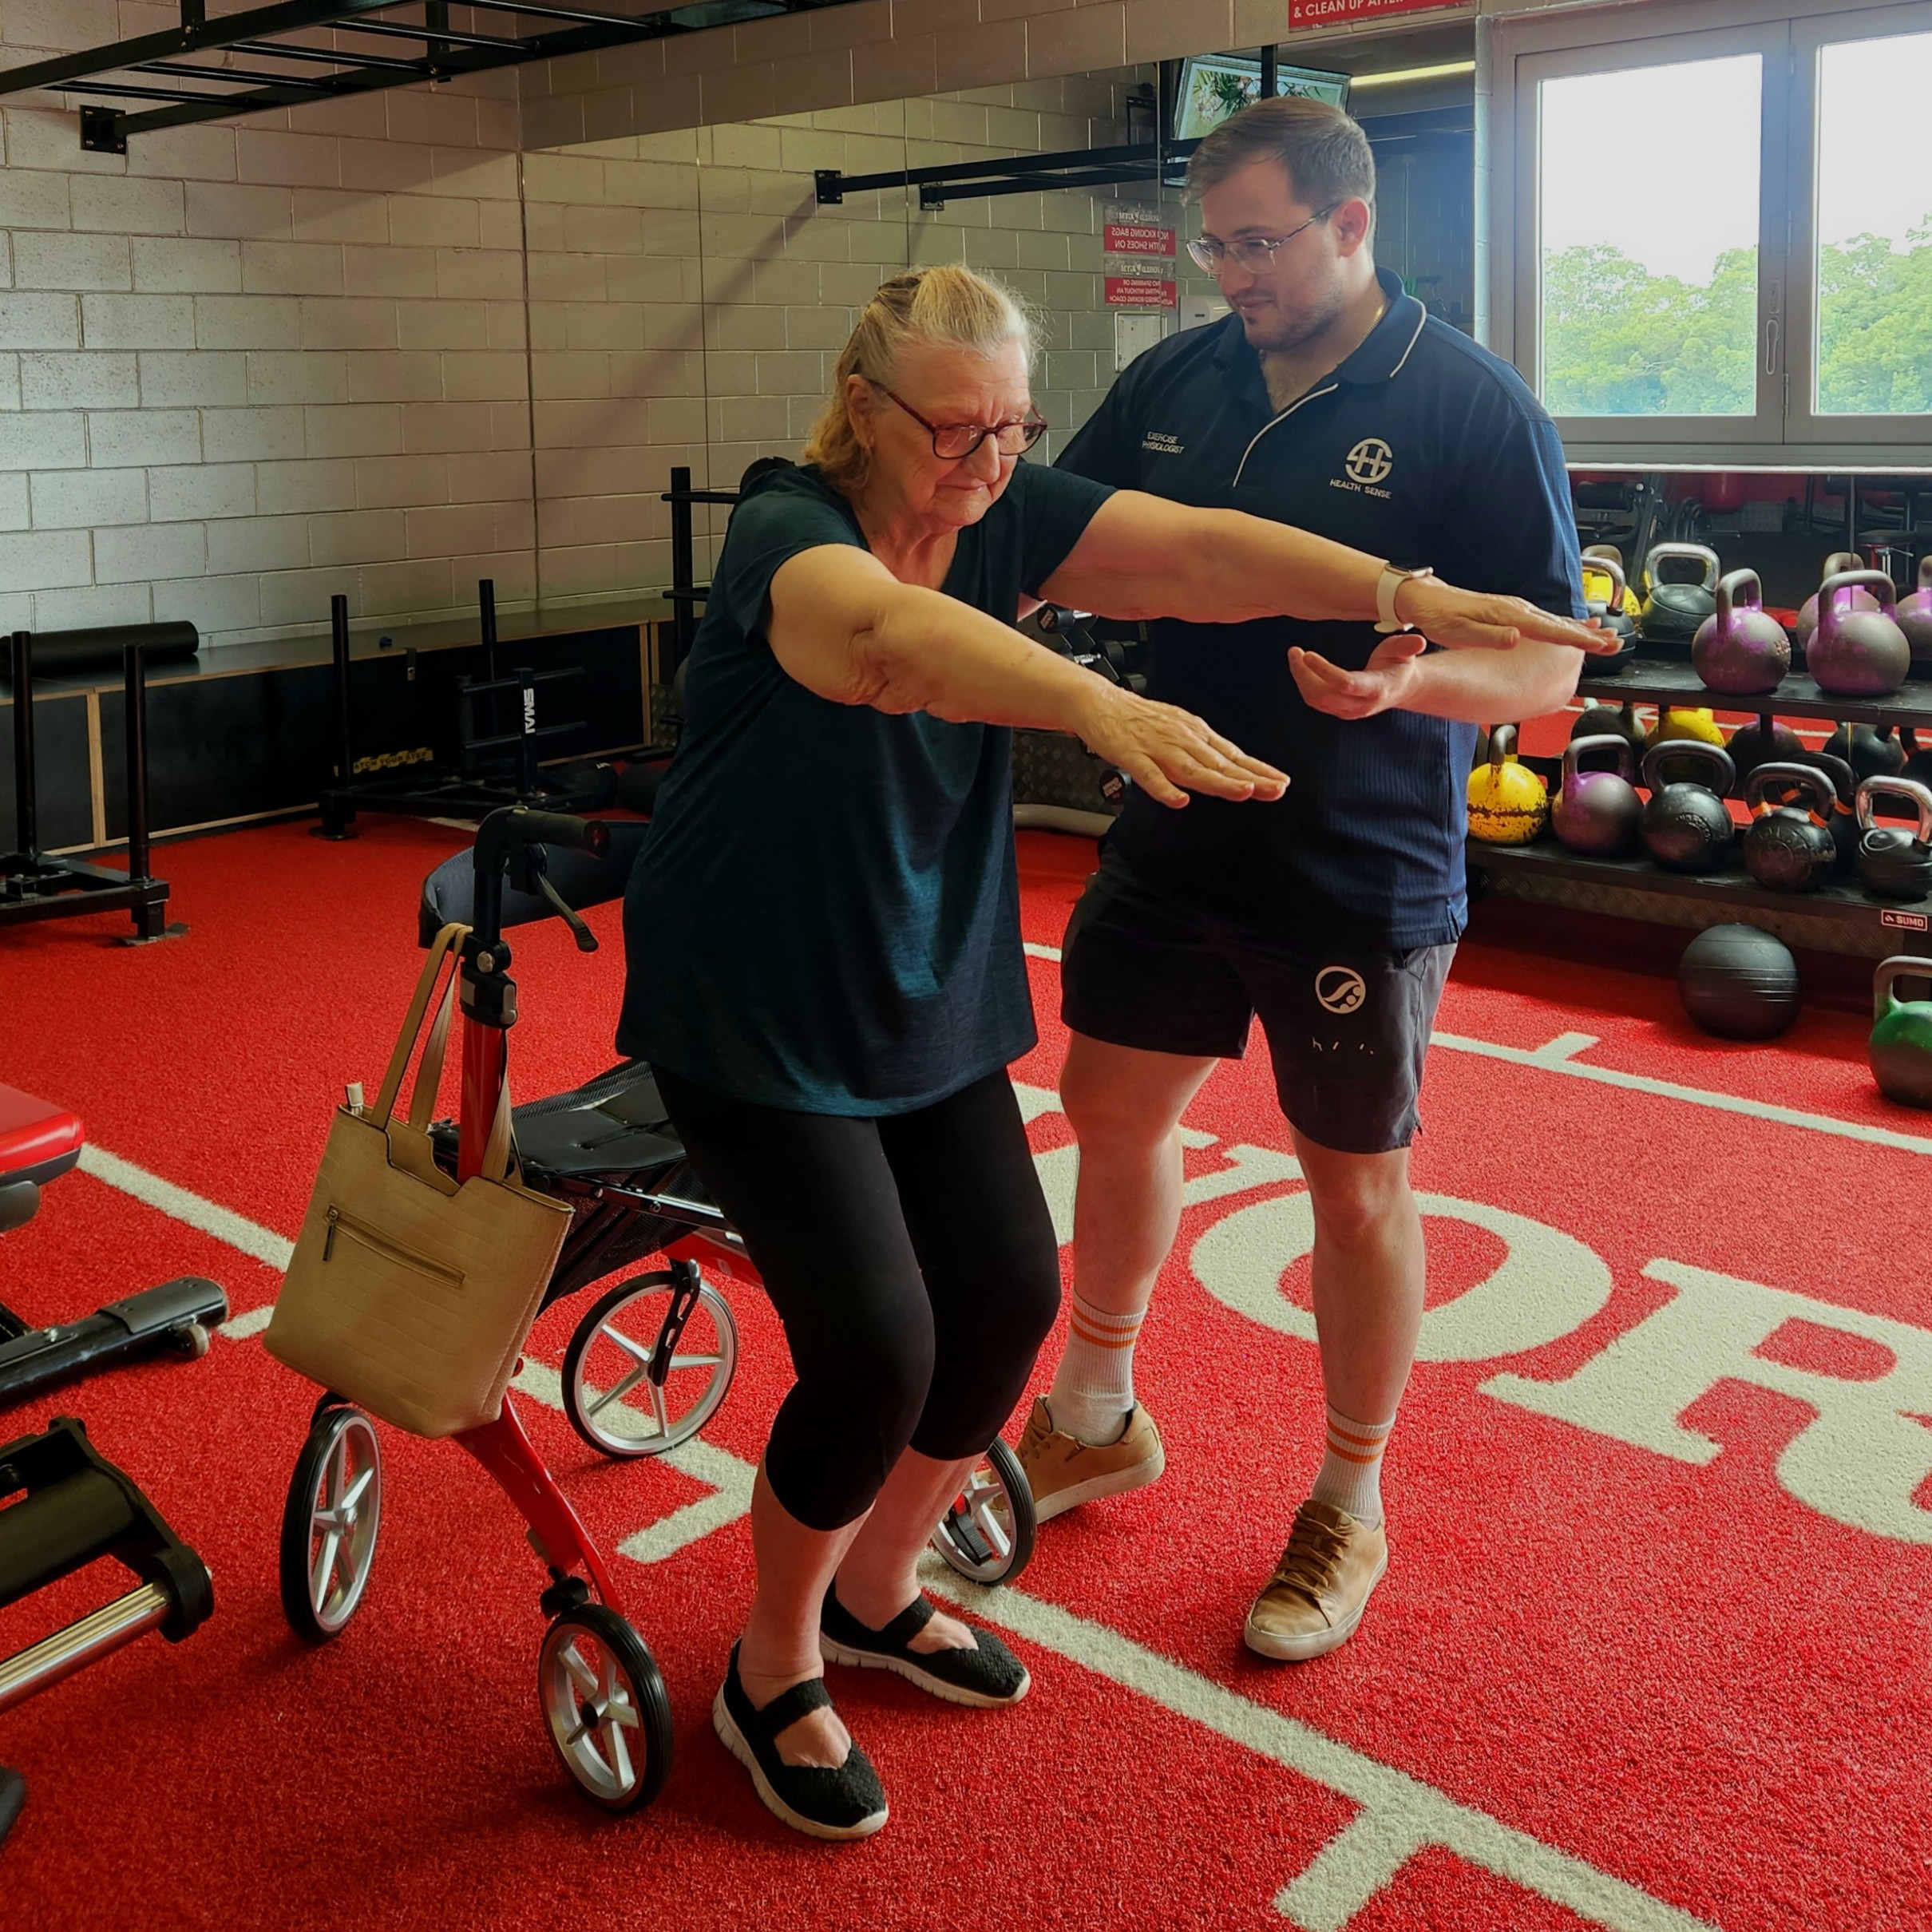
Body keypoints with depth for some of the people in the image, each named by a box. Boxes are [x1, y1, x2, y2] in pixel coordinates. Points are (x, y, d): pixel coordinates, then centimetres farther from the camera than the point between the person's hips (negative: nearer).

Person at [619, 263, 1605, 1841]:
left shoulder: (1004, 515, -4)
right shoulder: (786, 535, -22)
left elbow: (1198, 549, -17)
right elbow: (890, 630, -45)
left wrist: (1407, 595, -32)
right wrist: (1101, 709, -62)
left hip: (928, 993, 7)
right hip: (754, 1016, -6)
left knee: (1007, 1293, 3)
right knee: (875, 1348, -12)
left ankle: (875, 1592, 30)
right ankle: (772, 1677, 15)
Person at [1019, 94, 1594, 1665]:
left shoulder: (1474, 407, -13)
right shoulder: (1178, 382, 2)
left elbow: (1548, 664, -14)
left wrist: (1414, 679, -34)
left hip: (1362, 879, -5)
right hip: (1176, 845, 6)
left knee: (1358, 1185, 8)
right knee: (1112, 1111, 15)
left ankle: (1349, 1507, 30)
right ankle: (1096, 1421, 40)